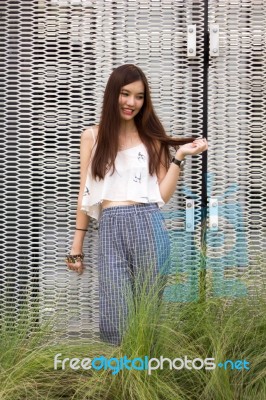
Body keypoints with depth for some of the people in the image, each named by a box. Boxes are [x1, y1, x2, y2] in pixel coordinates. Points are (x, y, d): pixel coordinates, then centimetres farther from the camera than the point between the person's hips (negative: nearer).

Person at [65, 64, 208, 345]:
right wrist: (77, 245, 11)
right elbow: (86, 194, 13)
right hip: (111, 229, 0)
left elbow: (163, 195, 6)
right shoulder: (92, 136, 13)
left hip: (148, 225, 1)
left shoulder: (152, 138, 14)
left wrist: (179, 156, -1)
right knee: (114, 321, -9)